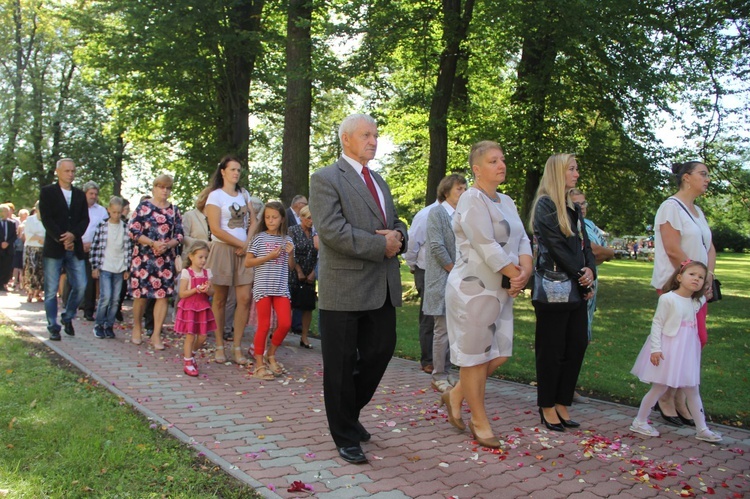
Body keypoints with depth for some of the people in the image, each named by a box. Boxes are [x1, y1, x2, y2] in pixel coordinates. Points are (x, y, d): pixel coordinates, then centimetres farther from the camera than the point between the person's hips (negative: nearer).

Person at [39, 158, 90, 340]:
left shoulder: (80, 194, 14)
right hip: (54, 248, -3)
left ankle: (68, 317, 21)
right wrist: (62, 240, -13)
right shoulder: (47, 192, 3)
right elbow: (46, 219, -6)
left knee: (80, 286, -1)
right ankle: (53, 327, 9)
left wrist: (73, 235, -10)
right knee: (51, 291, 0)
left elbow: (85, 219, 8)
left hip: (75, 248, 3)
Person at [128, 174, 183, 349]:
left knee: (163, 295, -2)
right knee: (141, 294, 1)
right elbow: (134, 232, -5)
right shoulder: (143, 207, 1)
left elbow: (179, 235, 9)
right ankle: (137, 328, 23)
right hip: (144, 257, -3)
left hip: (166, 259, 3)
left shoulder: (174, 210, 11)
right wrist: (153, 243, -15)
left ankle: (156, 335, 5)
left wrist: (167, 245, -10)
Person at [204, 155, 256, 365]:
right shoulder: (215, 195, 0)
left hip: (243, 251, 4)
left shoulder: (244, 194, 17)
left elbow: (253, 222, 13)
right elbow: (216, 229, -8)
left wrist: (248, 244, -3)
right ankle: (219, 346, 9)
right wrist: (241, 244, -6)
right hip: (223, 250, -4)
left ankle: (237, 347, 1)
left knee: (245, 299, -6)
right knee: (220, 300, 1)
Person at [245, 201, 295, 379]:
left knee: (285, 324, -3)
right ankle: (259, 364, 11)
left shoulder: (287, 240, 10)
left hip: (281, 288, 4)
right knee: (264, 325, 0)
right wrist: (269, 257, -13)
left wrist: (290, 254, -3)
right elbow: (247, 262, -4)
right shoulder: (259, 238, -1)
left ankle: (271, 355, 21)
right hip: (262, 287, -3)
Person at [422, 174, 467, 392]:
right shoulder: (436, 212, -5)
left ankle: (444, 373, 18)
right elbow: (437, 247, -12)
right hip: (442, 281, -6)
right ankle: (439, 377, 7)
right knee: (443, 330, -3)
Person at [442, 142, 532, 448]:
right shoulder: (472, 200, -12)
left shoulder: (506, 202, 15)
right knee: (475, 356, 3)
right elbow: (488, 248, -20)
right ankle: (479, 421, 17)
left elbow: (522, 240, 9)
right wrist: (515, 274, -11)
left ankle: (456, 396, 29)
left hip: (500, 290, 9)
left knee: (499, 354, 11)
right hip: (473, 289, -9)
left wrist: (525, 270, -10)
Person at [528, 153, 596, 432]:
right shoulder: (545, 205, -7)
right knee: (551, 348, 1)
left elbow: (584, 244, 13)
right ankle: (547, 407, 13)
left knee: (577, 345, 7)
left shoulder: (573, 208, 17)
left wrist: (589, 270, -6)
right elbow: (556, 246, -14)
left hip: (576, 287, 8)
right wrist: (581, 277, -10)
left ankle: (561, 403, 18)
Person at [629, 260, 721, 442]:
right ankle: (639, 422, 14)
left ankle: (702, 429, 22)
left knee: (692, 390, 13)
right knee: (660, 388, 0)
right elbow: (657, 323, -15)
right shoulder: (668, 299, -14)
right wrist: (655, 348, -18)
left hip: (687, 352, 7)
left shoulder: (696, 302, 6)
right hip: (667, 350, -7)